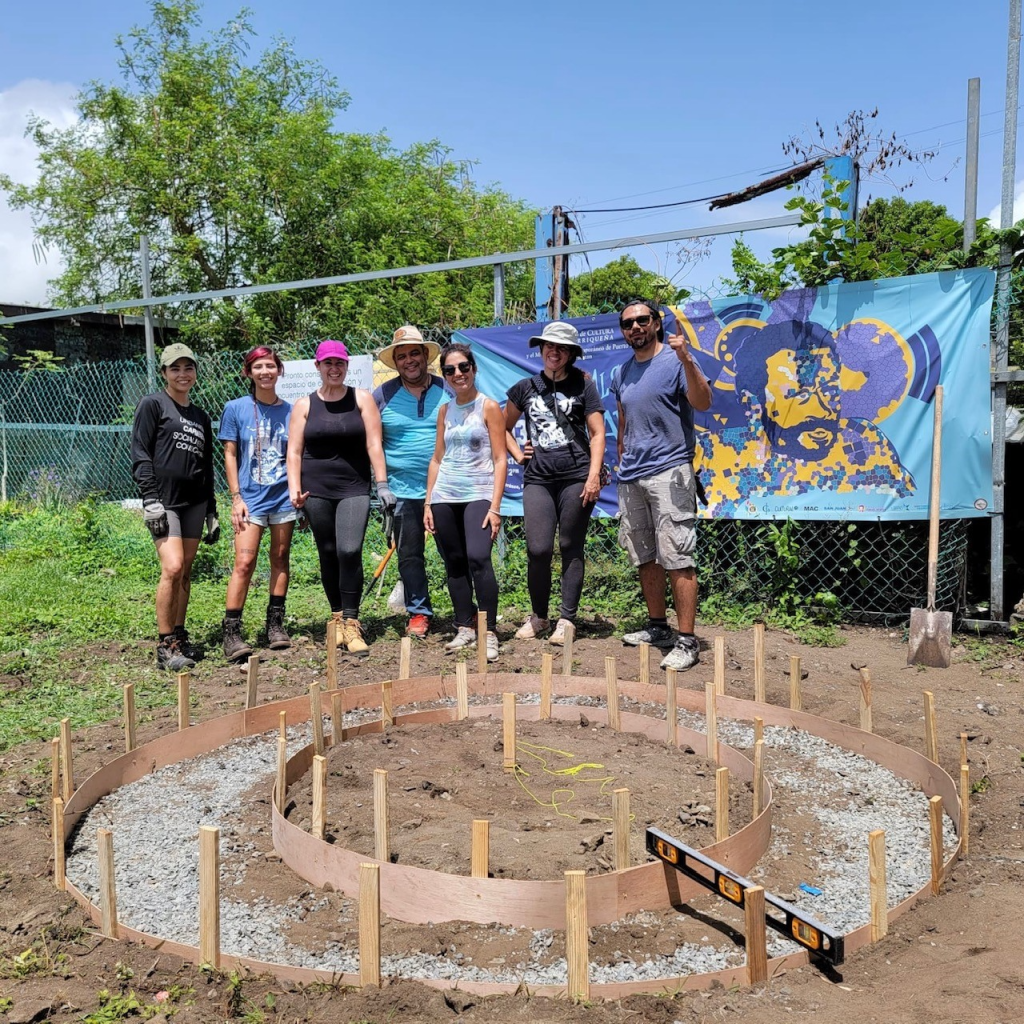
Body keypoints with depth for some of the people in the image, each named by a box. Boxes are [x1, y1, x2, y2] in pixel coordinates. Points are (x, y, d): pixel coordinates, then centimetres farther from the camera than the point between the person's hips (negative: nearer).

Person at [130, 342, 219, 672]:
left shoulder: (201, 418, 19)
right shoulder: (153, 405, 2)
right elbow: (140, 455, -6)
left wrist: (212, 513, 19)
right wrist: (150, 500, -15)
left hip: (194, 502, 6)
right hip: (164, 501, -6)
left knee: (185, 573, 7)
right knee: (173, 568, -16)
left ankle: (180, 637, 16)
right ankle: (165, 646, -9)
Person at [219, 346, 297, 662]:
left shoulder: (290, 411, 6)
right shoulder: (236, 409, 1)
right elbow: (230, 455, 1)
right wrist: (236, 497, -5)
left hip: (284, 495, 3)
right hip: (250, 497, -2)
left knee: (280, 558, 8)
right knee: (244, 562, -10)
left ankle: (275, 624, 19)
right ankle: (231, 632, -6)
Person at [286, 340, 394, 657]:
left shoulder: (362, 399, 5)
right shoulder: (304, 405, 9)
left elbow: (374, 444, -1)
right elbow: (294, 451, 5)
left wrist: (382, 484, -7)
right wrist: (294, 488, -7)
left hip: (354, 490, -2)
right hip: (317, 491, 2)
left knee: (350, 551, -17)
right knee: (328, 555, 7)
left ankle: (351, 622, -9)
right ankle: (338, 616, 21)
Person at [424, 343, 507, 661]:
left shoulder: (489, 407, 0)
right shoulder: (445, 411, 13)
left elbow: (500, 460, -4)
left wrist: (495, 507, -12)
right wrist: (428, 503, 9)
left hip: (478, 495, -5)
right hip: (444, 497, 5)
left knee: (478, 558, -19)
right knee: (454, 564, 6)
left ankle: (489, 633, -11)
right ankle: (465, 628, 18)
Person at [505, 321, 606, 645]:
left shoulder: (583, 386, 6)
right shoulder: (526, 388, 12)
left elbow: (597, 434, 2)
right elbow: (504, 427, 24)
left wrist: (594, 476, -8)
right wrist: (518, 454, 8)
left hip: (576, 478, -2)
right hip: (538, 479, 2)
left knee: (571, 548, 2)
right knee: (538, 549, -6)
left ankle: (566, 620, 9)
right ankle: (537, 616, 13)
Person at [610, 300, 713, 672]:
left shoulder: (675, 360, -4)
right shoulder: (621, 373, 16)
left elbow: (703, 403, -18)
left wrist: (686, 359, -29)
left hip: (668, 472, -7)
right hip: (631, 476, 7)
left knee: (677, 558, -9)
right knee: (645, 558, 13)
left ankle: (686, 641, -6)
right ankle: (658, 627, 25)